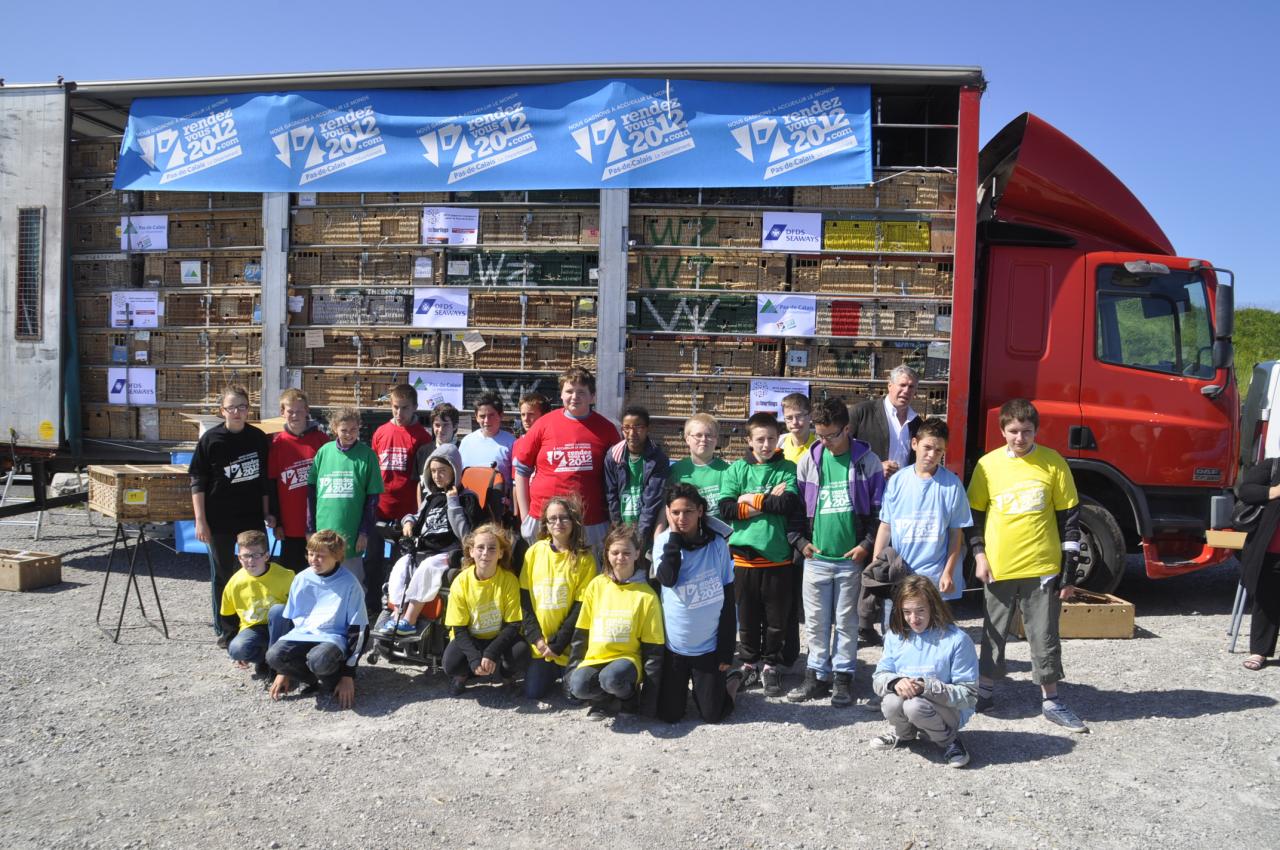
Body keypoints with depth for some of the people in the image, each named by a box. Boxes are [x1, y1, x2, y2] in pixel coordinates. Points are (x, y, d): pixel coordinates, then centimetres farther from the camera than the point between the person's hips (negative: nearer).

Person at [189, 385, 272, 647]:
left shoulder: (259, 438, 2)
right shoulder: (210, 439, -6)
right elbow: (197, 482, -5)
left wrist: (267, 512, 11)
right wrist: (200, 520, -9)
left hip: (252, 519, 3)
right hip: (219, 520, -2)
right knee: (222, 575, 9)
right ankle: (224, 630, 21)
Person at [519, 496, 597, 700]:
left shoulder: (584, 558, -7)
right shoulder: (535, 551, -1)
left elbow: (581, 606, -9)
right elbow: (524, 598, 0)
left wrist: (558, 643, -12)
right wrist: (536, 638, -8)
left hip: (568, 644, -2)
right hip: (538, 641, 2)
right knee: (533, 692, -2)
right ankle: (551, 671, 28)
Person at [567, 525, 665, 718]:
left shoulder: (646, 595, -5)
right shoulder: (596, 585, 1)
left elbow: (653, 650, -3)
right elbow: (581, 632, 9)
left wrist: (649, 700, -5)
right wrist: (572, 670, 4)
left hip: (627, 658, -2)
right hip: (594, 659, 2)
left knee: (611, 677, -35)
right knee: (578, 685, -30)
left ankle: (630, 696, -2)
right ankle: (613, 697, -1)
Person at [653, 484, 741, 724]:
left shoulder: (717, 543, -9)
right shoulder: (664, 542, -7)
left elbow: (728, 601, -4)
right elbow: (668, 578, -27)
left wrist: (727, 652, -4)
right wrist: (674, 533, -21)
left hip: (709, 646, -1)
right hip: (673, 645, 1)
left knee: (712, 715, 5)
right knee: (669, 715, 7)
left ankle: (730, 678, 33)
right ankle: (681, 685, 37)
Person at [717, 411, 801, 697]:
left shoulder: (787, 469, 3)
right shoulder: (736, 469, 4)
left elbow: (790, 505, -13)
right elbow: (725, 509, -7)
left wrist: (752, 500, -10)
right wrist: (770, 502, -12)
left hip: (778, 557, -1)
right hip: (744, 557, 1)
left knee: (776, 618, 8)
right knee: (747, 617, 11)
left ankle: (771, 664, 26)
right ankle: (748, 661, 30)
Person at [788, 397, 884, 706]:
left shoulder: (866, 460, -3)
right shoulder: (809, 460, 2)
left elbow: (878, 507, 1)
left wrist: (867, 544, -6)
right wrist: (800, 541, 0)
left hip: (851, 558, -2)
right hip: (816, 557, 2)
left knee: (846, 621, 8)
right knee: (816, 622, 9)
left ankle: (843, 677, 22)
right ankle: (817, 676, 22)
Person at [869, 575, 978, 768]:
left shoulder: (956, 640, -15)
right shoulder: (895, 636, -1)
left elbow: (969, 694, -16)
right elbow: (878, 678, 0)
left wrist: (927, 687, -29)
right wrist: (896, 681, -24)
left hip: (948, 710, -4)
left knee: (915, 705, -35)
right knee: (891, 703, -30)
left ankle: (948, 740, -3)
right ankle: (903, 733, 7)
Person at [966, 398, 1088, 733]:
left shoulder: (1053, 463, -2)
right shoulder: (988, 464, 0)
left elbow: (1069, 516, 1)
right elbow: (975, 513, 8)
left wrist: (1070, 568, -2)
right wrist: (979, 554, -2)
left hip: (1042, 568, -1)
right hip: (999, 568, 1)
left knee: (1045, 637, 7)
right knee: (994, 634, 13)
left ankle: (1052, 702, 20)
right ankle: (984, 691, 27)